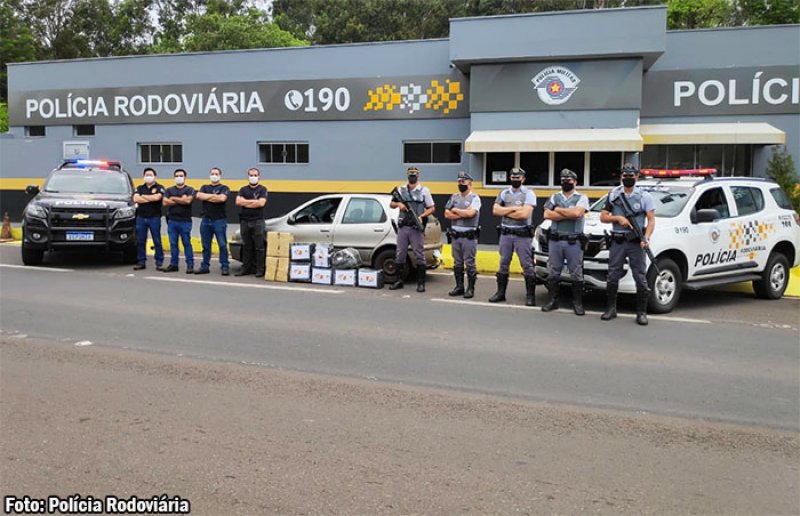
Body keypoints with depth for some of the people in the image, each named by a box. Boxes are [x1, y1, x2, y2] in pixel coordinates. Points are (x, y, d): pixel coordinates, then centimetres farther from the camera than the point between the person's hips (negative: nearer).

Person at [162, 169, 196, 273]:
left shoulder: (189, 189, 3)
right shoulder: (169, 190, 14)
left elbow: (188, 200, -15)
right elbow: (165, 202, -2)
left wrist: (173, 198, -3)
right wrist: (181, 200, -5)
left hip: (185, 221, -4)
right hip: (172, 220, 4)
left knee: (187, 243, -3)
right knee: (173, 244, 6)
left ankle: (190, 265, 0)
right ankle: (173, 264, 12)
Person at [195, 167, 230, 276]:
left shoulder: (224, 188, 4)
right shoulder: (204, 187, 16)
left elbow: (222, 198, -16)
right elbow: (199, 196, -3)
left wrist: (207, 197, -5)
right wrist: (214, 195, -7)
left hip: (219, 220, -4)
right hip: (206, 220, 4)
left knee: (222, 245, -6)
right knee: (206, 246, 9)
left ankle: (225, 267, -3)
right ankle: (205, 267, 15)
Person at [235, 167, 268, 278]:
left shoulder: (262, 189, 3)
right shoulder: (243, 189, 14)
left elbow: (261, 203, -13)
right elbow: (238, 201, -2)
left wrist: (246, 202, -5)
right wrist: (254, 201, -7)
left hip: (258, 221, -4)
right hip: (244, 221, 4)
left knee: (259, 247, -4)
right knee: (246, 247, 8)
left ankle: (260, 269, -1)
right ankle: (246, 268, 13)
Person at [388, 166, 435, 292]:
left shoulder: (424, 190, 3)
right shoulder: (401, 189, 12)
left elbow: (432, 208, 3)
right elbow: (391, 204, 18)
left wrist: (422, 216, -14)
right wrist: (398, 204, -3)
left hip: (416, 228, -3)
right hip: (402, 227, 4)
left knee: (419, 256, -2)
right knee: (400, 255, 8)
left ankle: (421, 283, 3)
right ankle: (399, 281, 17)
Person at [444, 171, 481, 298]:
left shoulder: (474, 198, -3)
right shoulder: (454, 197, 13)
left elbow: (470, 213, -20)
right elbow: (447, 214, 4)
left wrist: (455, 210, -6)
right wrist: (463, 214, -8)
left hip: (469, 236, -5)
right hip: (455, 235, 6)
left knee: (470, 263, -4)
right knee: (457, 263, 10)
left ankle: (470, 288, 2)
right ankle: (459, 287, 18)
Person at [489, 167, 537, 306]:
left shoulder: (528, 194, -6)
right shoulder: (504, 193, 9)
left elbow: (525, 214, -19)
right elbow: (495, 210, -2)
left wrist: (506, 211, -9)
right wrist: (514, 208, -12)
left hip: (522, 234, -5)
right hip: (505, 233, 5)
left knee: (527, 265, -1)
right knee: (503, 264, 11)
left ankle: (530, 296, 5)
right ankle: (500, 293, 20)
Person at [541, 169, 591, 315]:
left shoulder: (581, 198, 2)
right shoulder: (554, 197, 10)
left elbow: (577, 213, -18)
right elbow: (547, 215, -5)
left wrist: (558, 210, -6)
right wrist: (569, 215, -10)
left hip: (574, 242, -3)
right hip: (555, 240, 3)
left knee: (576, 274, 1)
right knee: (554, 272, 8)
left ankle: (578, 303, 8)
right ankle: (553, 301, 16)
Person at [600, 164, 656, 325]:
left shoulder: (644, 196, 4)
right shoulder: (613, 195, 10)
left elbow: (651, 219, -1)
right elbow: (603, 217, 9)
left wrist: (646, 238, -16)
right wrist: (618, 218, -10)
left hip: (635, 243, -2)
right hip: (617, 242, 2)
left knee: (641, 278, -2)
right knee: (612, 277, 6)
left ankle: (641, 312, 6)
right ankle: (611, 309, 17)